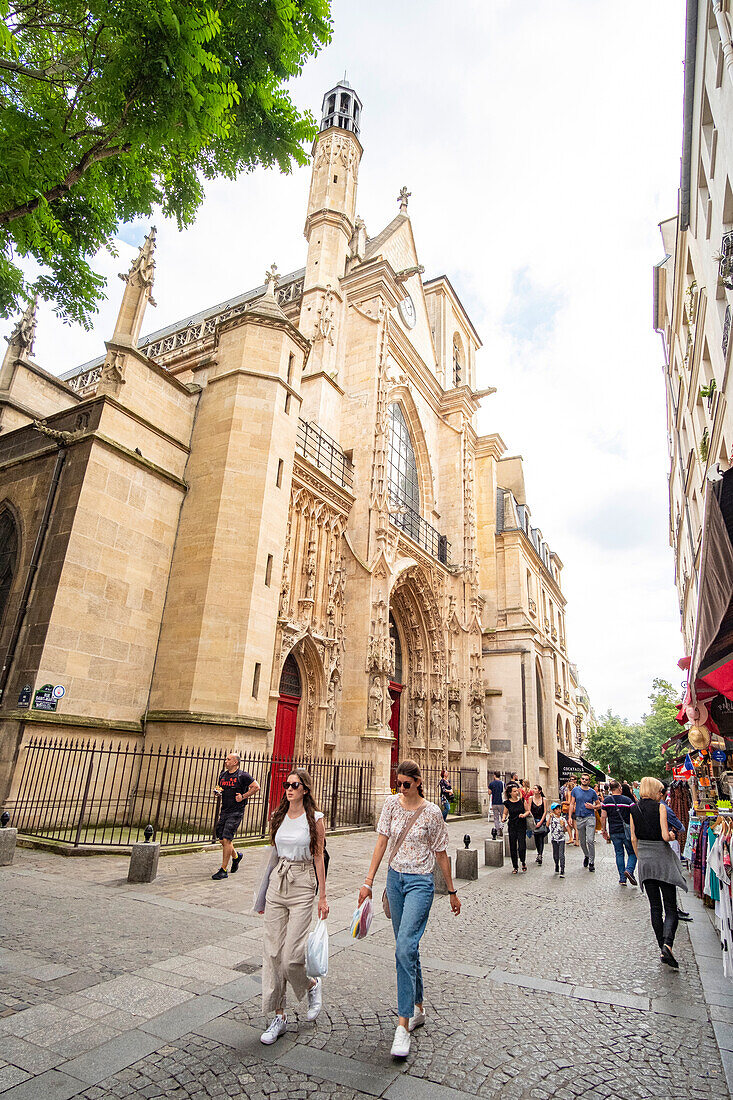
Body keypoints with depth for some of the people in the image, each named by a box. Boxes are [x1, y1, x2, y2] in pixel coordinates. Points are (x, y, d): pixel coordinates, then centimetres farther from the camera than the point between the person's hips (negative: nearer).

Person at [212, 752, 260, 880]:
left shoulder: (243, 776, -9)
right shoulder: (223, 775, 10)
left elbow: (256, 787, -8)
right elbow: (219, 788, 24)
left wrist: (243, 796, -12)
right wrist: (217, 791, 1)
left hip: (236, 812, -7)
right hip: (224, 811, 7)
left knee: (226, 840, -9)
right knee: (221, 839, 10)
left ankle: (223, 870, 1)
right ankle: (236, 856, 36)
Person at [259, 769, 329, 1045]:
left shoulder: (315, 818, -6)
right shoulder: (278, 817, 6)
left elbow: (318, 858, -3)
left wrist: (323, 897, -3)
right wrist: (264, 892, 19)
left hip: (302, 886, -4)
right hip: (277, 882, 5)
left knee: (291, 955, -6)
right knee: (272, 951, 5)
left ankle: (312, 985, 26)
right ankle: (278, 1016, 21)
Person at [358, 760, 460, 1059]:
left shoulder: (431, 812, -11)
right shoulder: (392, 804, -2)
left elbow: (441, 854, -1)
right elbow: (381, 843, -1)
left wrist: (452, 892, 6)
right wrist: (368, 882, -4)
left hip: (420, 882, -4)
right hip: (395, 879, 4)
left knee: (405, 947, -15)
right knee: (406, 947, 14)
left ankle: (403, 1024, -6)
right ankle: (418, 1008, 32)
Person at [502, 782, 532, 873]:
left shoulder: (522, 800, -2)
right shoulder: (507, 802, -2)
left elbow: (528, 811, 6)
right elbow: (505, 813, 9)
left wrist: (524, 815, -13)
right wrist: (504, 818, -12)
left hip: (522, 826, -1)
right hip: (512, 826, 1)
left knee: (522, 847, -8)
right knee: (513, 848, 3)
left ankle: (523, 862, 22)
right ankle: (515, 867, 20)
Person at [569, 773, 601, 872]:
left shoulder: (592, 792, 0)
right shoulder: (575, 790, 3)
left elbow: (599, 804, 10)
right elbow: (572, 804, 6)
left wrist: (592, 807, -10)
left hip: (590, 817, -2)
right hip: (579, 818, 2)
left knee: (590, 840, -10)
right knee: (582, 841, 12)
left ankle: (591, 862, 1)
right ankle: (586, 856, 36)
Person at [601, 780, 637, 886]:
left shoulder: (606, 801, 0)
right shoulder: (627, 800, -7)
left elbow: (603, 817, -1)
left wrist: (604, 831, 8)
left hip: (613, 832, 2)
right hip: (626, 832, -2)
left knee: (619, 854, 12)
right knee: (632, 853, 12)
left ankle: (622, 879, 9)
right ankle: (629, 870, -12)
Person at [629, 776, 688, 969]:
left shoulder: (634, 810, 5)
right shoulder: (660, 807, -11)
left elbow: (634, 839, 7)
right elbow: (665, 836, -17)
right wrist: (672, 835, 5)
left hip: (645, 859, 4)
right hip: (662, 859, -4)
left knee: (655, 906, 12)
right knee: (670, 907, 1)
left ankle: (663, 949, 14)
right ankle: (667, 943, -19)